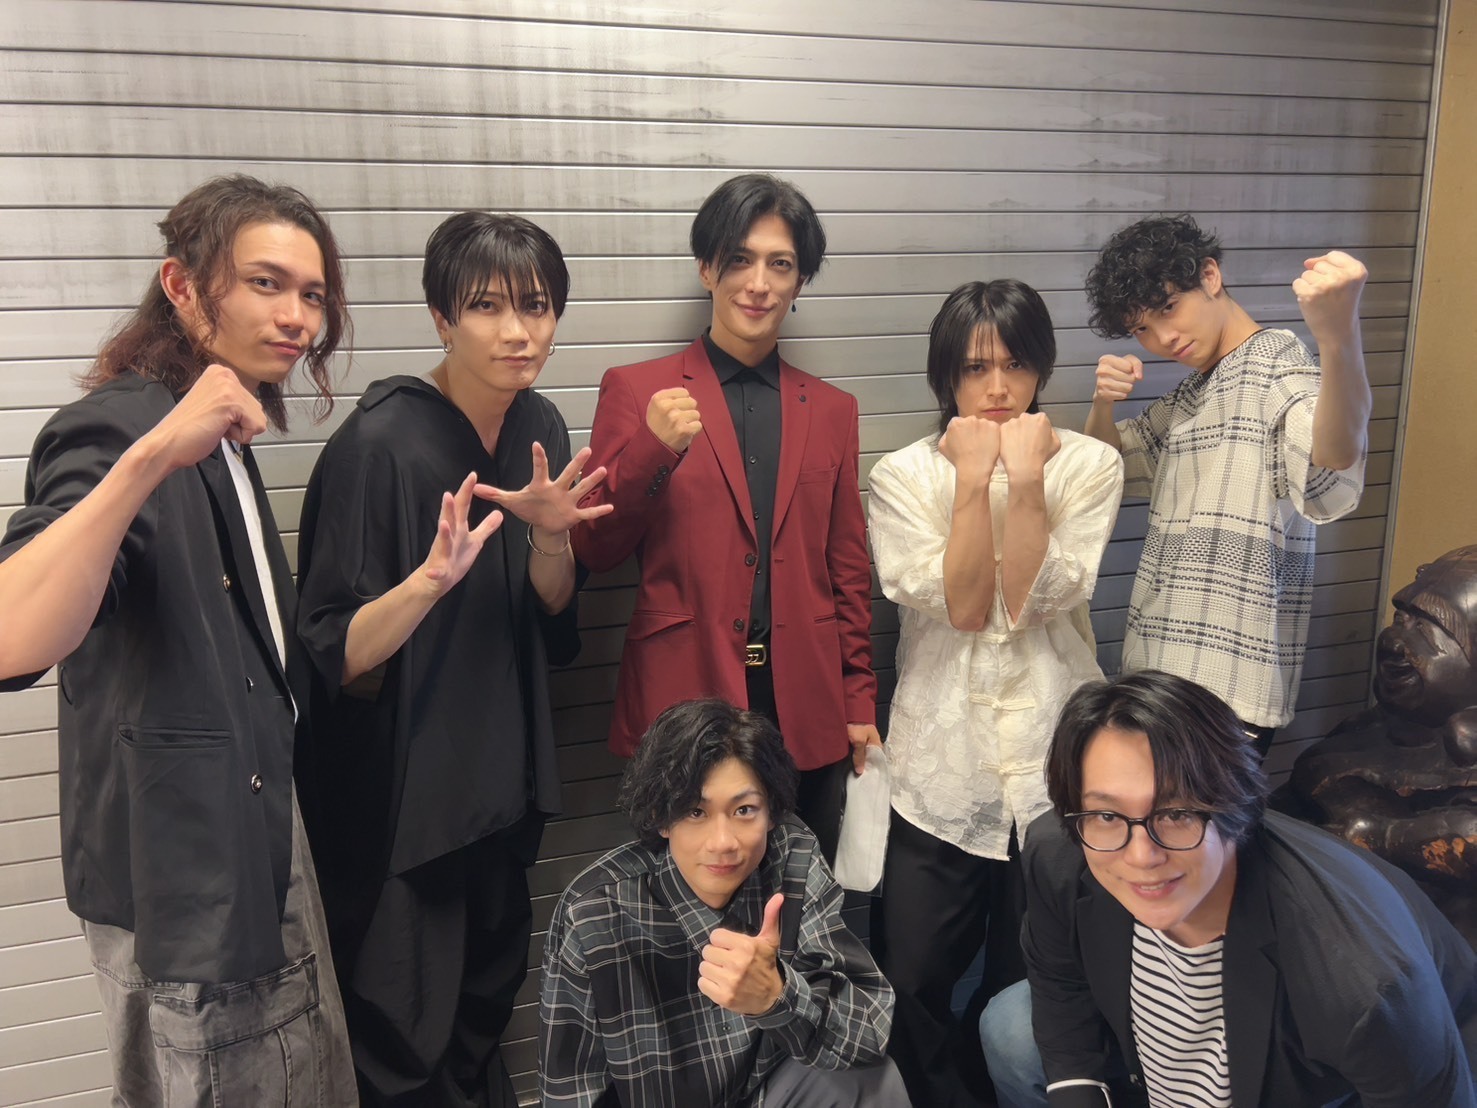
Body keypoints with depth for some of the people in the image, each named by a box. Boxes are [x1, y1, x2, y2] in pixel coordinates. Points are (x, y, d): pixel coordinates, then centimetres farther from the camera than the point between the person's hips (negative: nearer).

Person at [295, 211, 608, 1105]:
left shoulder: (540, 426, -1)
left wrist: (550, 536, -16)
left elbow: (552, 617, 4)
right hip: (400, 789, -6)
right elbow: (336, 659, -19)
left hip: (504, 775, 6)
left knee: (490, 1000, 24)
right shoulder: (380, 443, -21)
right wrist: (434, 576, -36)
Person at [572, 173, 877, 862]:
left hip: (807, 711, 3)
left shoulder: (831, 410, 11)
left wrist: (860, 702, 10)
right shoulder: (636, 390, 1)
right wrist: (651, 450, -16)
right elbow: (593, 553, -2)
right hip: (683, 703, -3)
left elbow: (847, 568, 13)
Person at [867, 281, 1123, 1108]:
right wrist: (974, 479, -14)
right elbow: (958, 606, -12)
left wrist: (1025, 478, -16)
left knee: (1033, 992, 13)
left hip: (1054, 759, 0)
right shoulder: (903, 475, 0)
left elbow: (1034, 601, -12)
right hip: (940, 766, 0)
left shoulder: (1090, 465, 0)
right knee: (914, 986, 7)